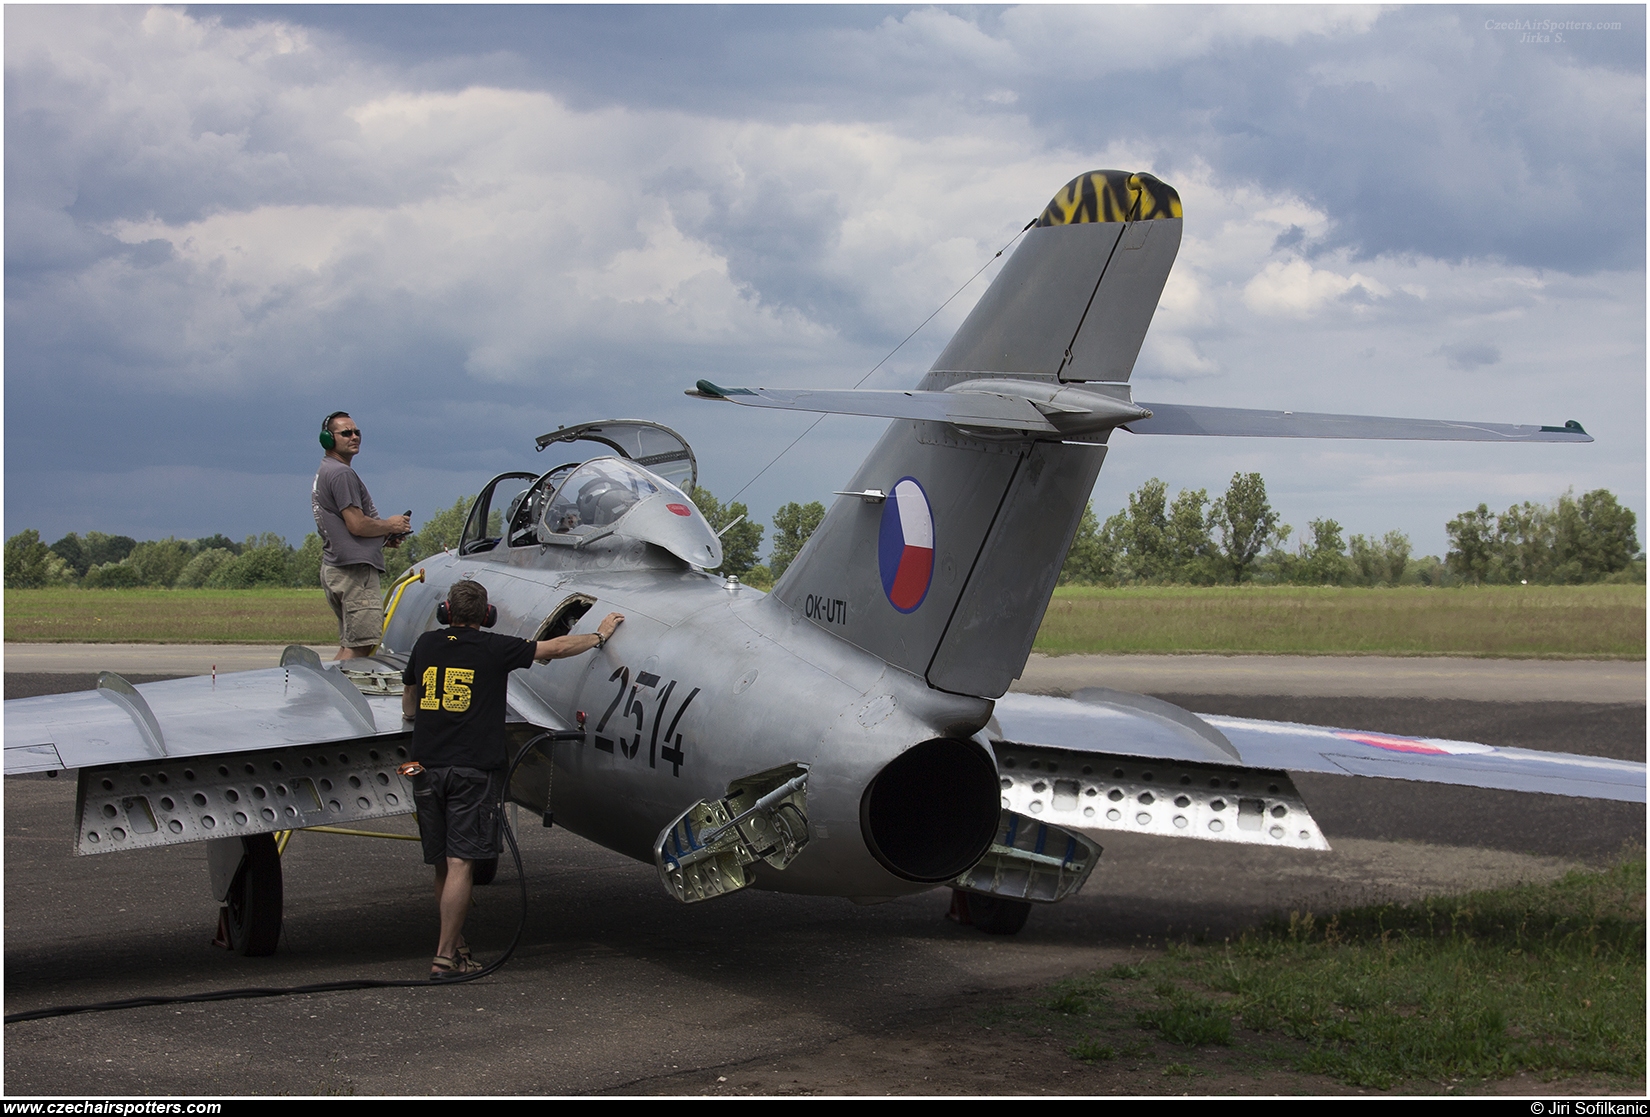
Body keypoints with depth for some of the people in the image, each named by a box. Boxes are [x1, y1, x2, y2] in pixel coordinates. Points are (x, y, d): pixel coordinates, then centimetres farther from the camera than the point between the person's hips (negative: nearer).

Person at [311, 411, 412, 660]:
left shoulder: (324, 473, 22)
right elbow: (357, 525, -17)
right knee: (360, 646, -13)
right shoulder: (341, 474, -11)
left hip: (334, 568, 11)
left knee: (349, 646, 12)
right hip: (354, 569, -11)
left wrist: (385, 538, 14)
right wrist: (391, 526, 0)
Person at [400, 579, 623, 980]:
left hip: (428, 767, 5)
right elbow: (556, 648, 5)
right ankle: (445, 958, -10)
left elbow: (408, 703, 24)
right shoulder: (494, 648, -4)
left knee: (443, 866, 12)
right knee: (459, 865, -6)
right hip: (473, 768, -5)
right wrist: (599, 635, 21)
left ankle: (457, 946, 19)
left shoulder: (426, 645, 9)